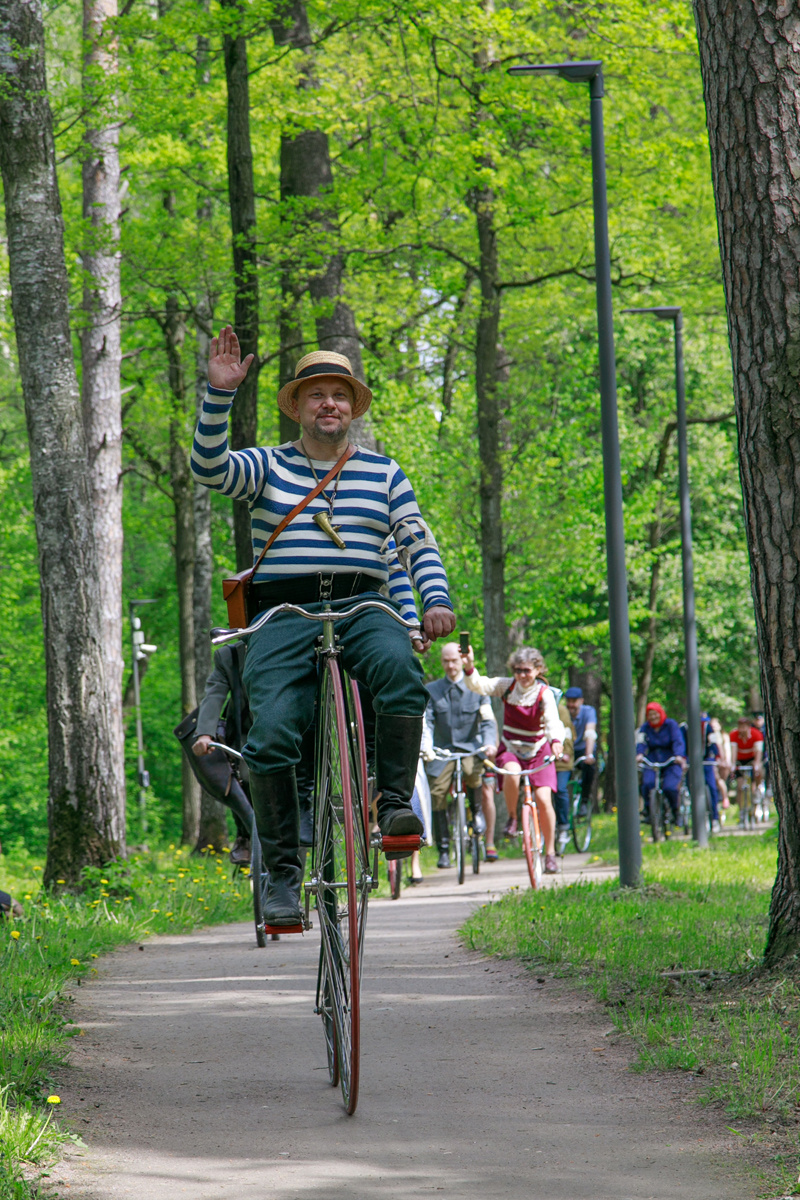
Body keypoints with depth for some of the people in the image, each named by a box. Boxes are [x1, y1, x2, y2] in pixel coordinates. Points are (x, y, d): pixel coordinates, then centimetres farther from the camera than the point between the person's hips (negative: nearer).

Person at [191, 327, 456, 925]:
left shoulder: (382, 471, 16)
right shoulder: (269, 466, 12)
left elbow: (418, 540, 11)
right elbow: (210, 467, -6)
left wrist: (437, 600, -6)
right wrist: (220, 393, -18)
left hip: (362, 607, 1)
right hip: (284, 613, -1)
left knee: (399, 667, -35)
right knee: (271, 734, -20)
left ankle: (395, 802, -24)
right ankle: (284, 870, -10)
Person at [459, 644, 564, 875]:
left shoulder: (544, 694, -13)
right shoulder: (507, 686, -6)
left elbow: (552, 720, -29)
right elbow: (479, 685, -20)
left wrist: (556, 740, -51)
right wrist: (469, 667, -40)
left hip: (538, 751, -1)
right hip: (510, 749, 1)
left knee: (543, 798, -15)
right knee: (512, 773, -35)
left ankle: (550, 853, 1)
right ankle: (512, 818, -8)